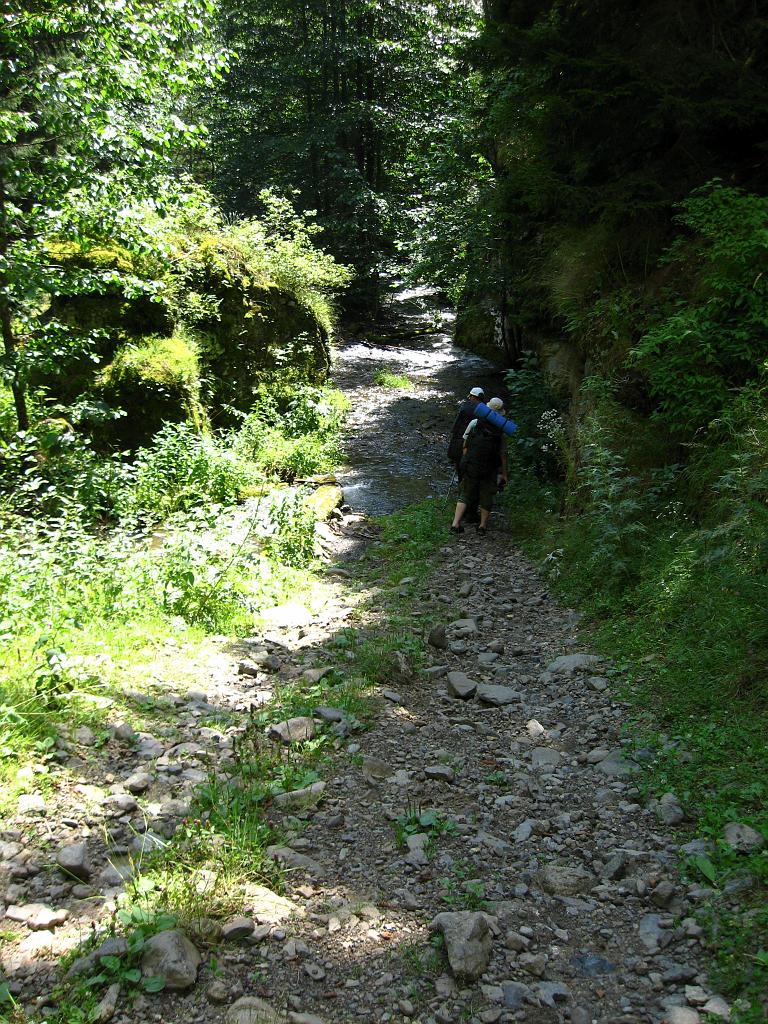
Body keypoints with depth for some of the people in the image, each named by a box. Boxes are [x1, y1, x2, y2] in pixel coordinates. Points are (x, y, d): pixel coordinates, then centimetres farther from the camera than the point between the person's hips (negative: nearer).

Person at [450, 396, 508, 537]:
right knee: (486, 496, 14)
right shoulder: (499, 431, -4)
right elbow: (503, 454, -2)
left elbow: (465, 446, 1)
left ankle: (455, 524, -2)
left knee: (465, 495, 9)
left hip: (471, 467, 1)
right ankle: (483, 526, 20)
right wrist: (504, 473, 7)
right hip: (489, 470, -1)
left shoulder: (474, 423, -3)